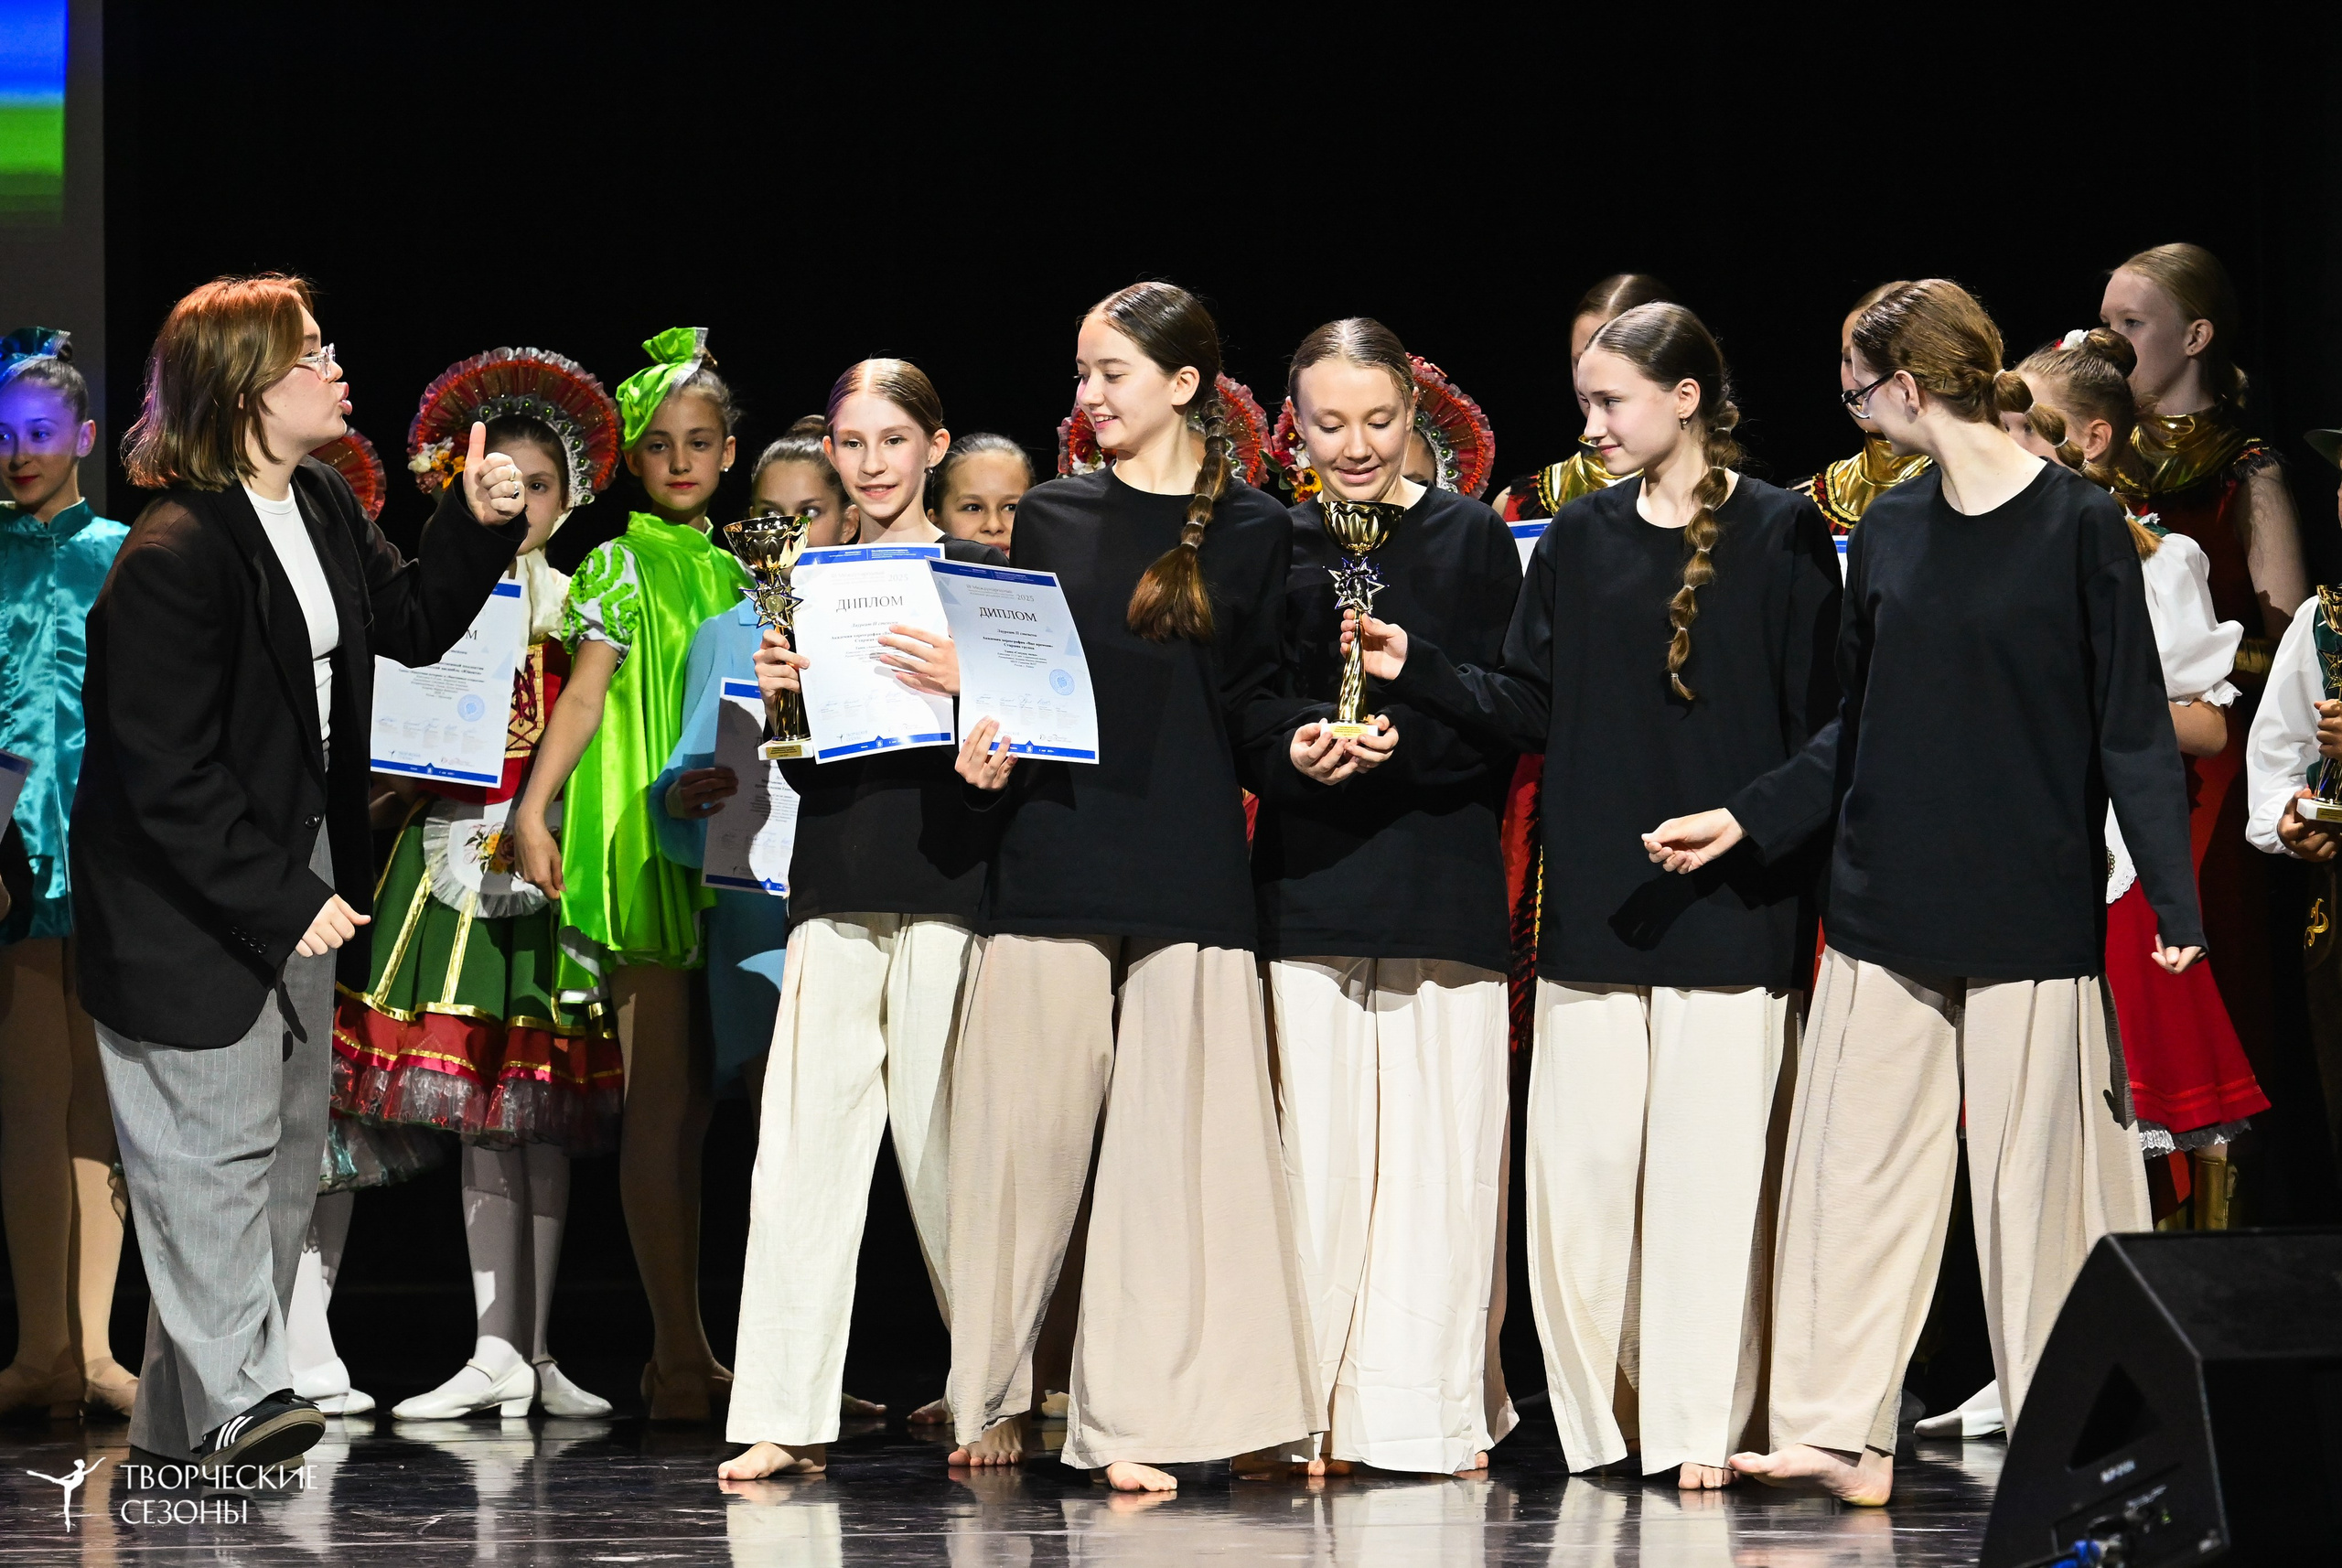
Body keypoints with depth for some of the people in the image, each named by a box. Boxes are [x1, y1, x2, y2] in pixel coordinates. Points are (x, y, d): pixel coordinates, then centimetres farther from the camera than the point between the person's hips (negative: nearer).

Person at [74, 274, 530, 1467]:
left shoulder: (326, 508, 4)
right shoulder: (173, 556, -23)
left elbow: (410, 626, 21)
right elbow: (168, 777, -23)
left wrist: (480, 529, 5)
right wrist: (281, 903, -22)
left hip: (298, 875, 10)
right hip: (187, 906, -9)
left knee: (287, 1147, 12)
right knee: (217, 1143, -9)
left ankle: (178, 1420, 20)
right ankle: (235, 1402, -7)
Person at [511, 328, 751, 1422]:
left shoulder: (731, 575, 17)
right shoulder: (620, 568, -1)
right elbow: (587, 693, -12)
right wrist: (533, 808, -21)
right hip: (643, 845, -6)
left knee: (695, 1103, 7)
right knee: (659, 1104, -6)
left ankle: (687, 1352, 11)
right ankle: (676, 1351, -5)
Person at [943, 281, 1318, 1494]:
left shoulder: (1252, 530, 7)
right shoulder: (1051, 517, 11)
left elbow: (1251, 703, 6)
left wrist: (1309, 740, -13)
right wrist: (986, 745, -5)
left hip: (1187, 869, -1)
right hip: (1051, 859, 1)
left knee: (1172, 1140, -3)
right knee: (1026, 1130, 1)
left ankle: (1135, 1416, 1)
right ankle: (993, 1399, 13)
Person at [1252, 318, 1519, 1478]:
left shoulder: (1474, 540, 4)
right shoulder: (1273, 548, 9)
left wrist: (1404, 732, -19)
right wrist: (1295, 757, -15)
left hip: (1443, 890, -1)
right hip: (1306, 887, 1)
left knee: (1436, 1151, -2)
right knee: (1311, 1151, -2)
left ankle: (1426, 1410, 7)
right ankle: (1308, 1412, 4)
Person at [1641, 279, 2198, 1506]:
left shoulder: (2078, 527, -7)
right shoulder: (1887, 532, 8)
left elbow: (2132, 728, -8)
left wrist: (2171, 899, -13)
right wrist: (1747, 819, 9)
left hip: (2031, 917, -5)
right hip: (1889, 909, 5)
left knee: (2036, 1173, -1)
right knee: (1857, 1163, 3)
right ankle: (1842, 1437, 8)